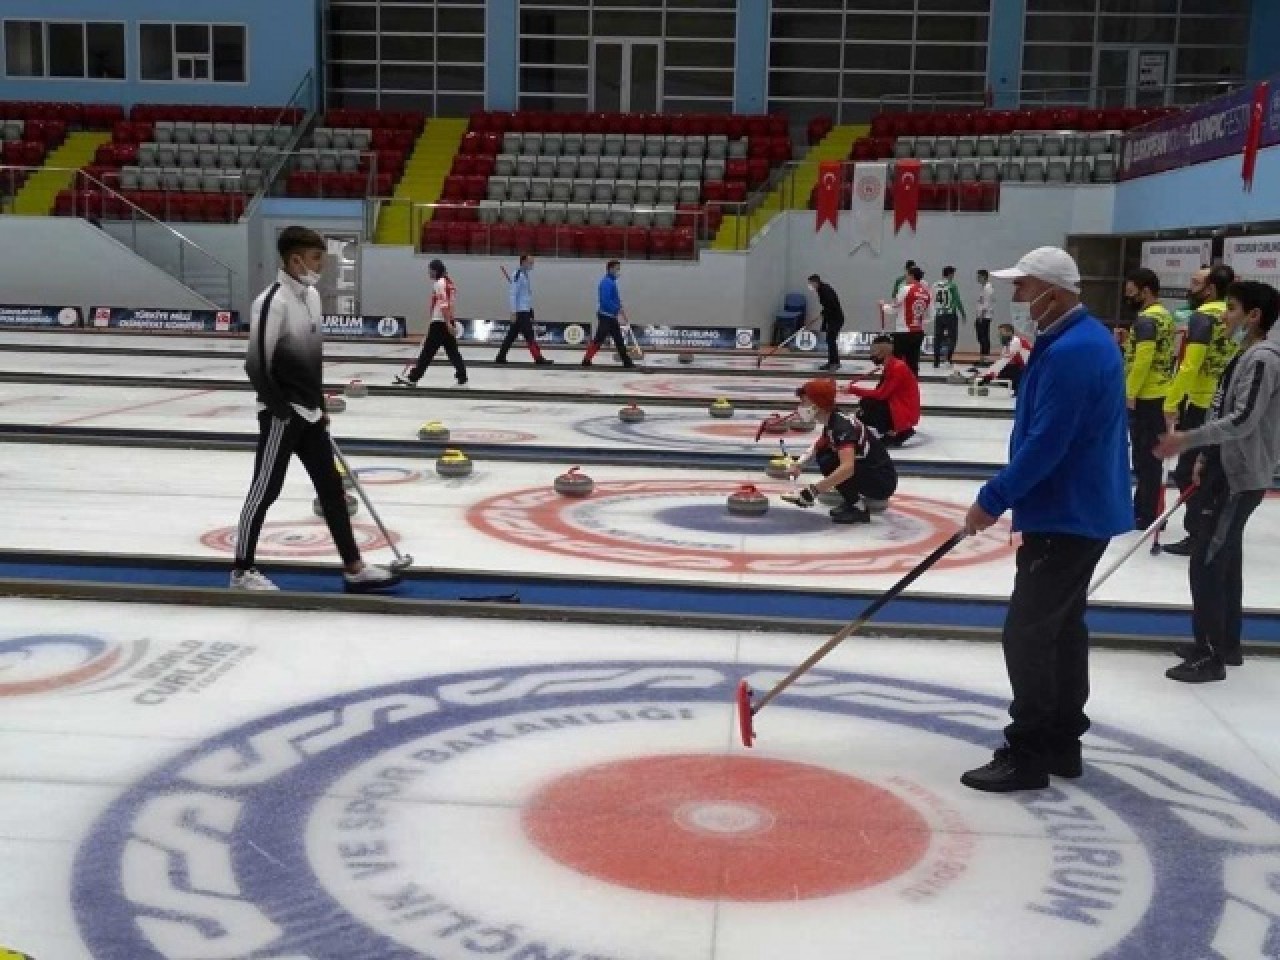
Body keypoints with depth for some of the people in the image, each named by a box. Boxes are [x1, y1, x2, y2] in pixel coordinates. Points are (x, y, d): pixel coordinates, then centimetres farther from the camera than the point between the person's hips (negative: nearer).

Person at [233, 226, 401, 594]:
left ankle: (354, 569, 16)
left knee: (331, 488, 10)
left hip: (308, 412, 9)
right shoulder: (273, 301, -18)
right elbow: (257, 363, -19)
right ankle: (242, 571, 13)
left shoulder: (312, 295, 10)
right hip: (281, 415, -9)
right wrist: (281, 409, -16)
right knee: (265, 490, 0)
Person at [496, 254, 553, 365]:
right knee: (529, 335, -10)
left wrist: (531, 312, 22)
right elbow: (513, 294, -17)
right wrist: (513, 312, -21)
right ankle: (539, 359, -10)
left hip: (526, 311, 10)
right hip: (520, 311, -10)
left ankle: (501, 357, 16)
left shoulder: (525, 274, 16)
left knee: (511, 335, 11)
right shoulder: (518, 275, -13)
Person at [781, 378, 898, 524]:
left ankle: (859, 507, -9)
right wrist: (800, 463, 6)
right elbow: (818, 446, 26)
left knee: (828, 463, -20)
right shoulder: (832, 421, 5)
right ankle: (857, 499, 12)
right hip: (869, 471, 9)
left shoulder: (841, 427, -24)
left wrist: (813, 491, -39)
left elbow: (847, 468, -39)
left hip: (883, 483, -9)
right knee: (823, 454, 9)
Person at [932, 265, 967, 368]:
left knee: (938, 339, 8)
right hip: (950, 314, -4)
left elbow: (934, 301, 11)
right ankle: (948, 359, -9)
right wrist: (963, 315, -1)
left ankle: (936, 362, 6)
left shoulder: (935, 286, 6)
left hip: (938, 315, 4)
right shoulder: (952, 285, -8)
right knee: (952, 338, 4)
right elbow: (958, 301, -8)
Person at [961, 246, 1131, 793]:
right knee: (1063, 624, 16)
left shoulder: (1070, 353, -23)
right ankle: (1062, 740, 26)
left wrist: (992, 500, -17)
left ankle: (1028, 755, 2)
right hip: (1084, 508, 11)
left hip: (1067, 516, -11)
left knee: (1028, 633, -5)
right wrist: (1006, 496, 19)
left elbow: (1044, 446, -26)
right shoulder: (1085, 338, 11)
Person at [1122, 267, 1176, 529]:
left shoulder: (1146, 319, -15)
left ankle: (1146, 515, -1)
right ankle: (1145, 509, 22)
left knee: (1145, 457, -5)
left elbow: (1142, 360, -21)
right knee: (1150, 456, 14)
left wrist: (1130, 394, -17)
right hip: (1159, 396, 10)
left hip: (1145, 398, -10)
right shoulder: (1164, 316, 16)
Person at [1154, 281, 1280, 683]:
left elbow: (1244, 420, -27)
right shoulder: (1246, 356, 14)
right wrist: (1205, 457, 21)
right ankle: (1225, 644, 27)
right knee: (1224, 560, 16)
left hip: (1241, 477, -10)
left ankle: (1210, 655, -1)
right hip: (1227, 471, 10)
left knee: (1207, 563, -8)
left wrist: (1188, 440, -31)